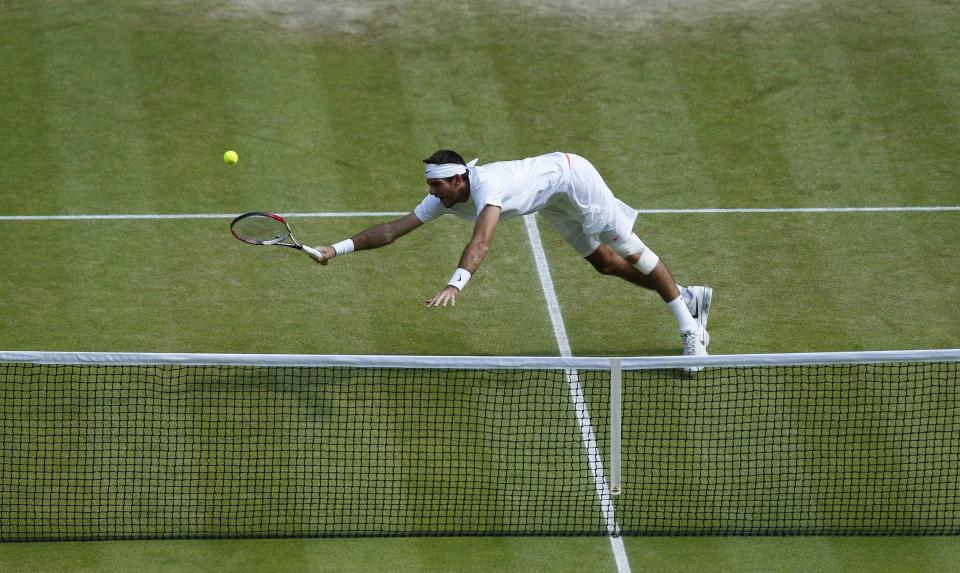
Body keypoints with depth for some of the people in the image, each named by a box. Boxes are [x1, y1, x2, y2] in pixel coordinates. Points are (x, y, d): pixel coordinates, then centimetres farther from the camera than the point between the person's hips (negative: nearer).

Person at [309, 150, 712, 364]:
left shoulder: (487, 184, -41)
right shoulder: (444, 201, -16)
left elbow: (481, 242, -57)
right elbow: (393, 230, -15)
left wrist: (455, 284, -70)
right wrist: (338, 249, -23)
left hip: (570, 176, -8)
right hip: (554, 202, 8)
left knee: (628, 250, -4)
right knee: (604, 261, 14)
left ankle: (689, 327, 7)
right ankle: (688, 297, 28)